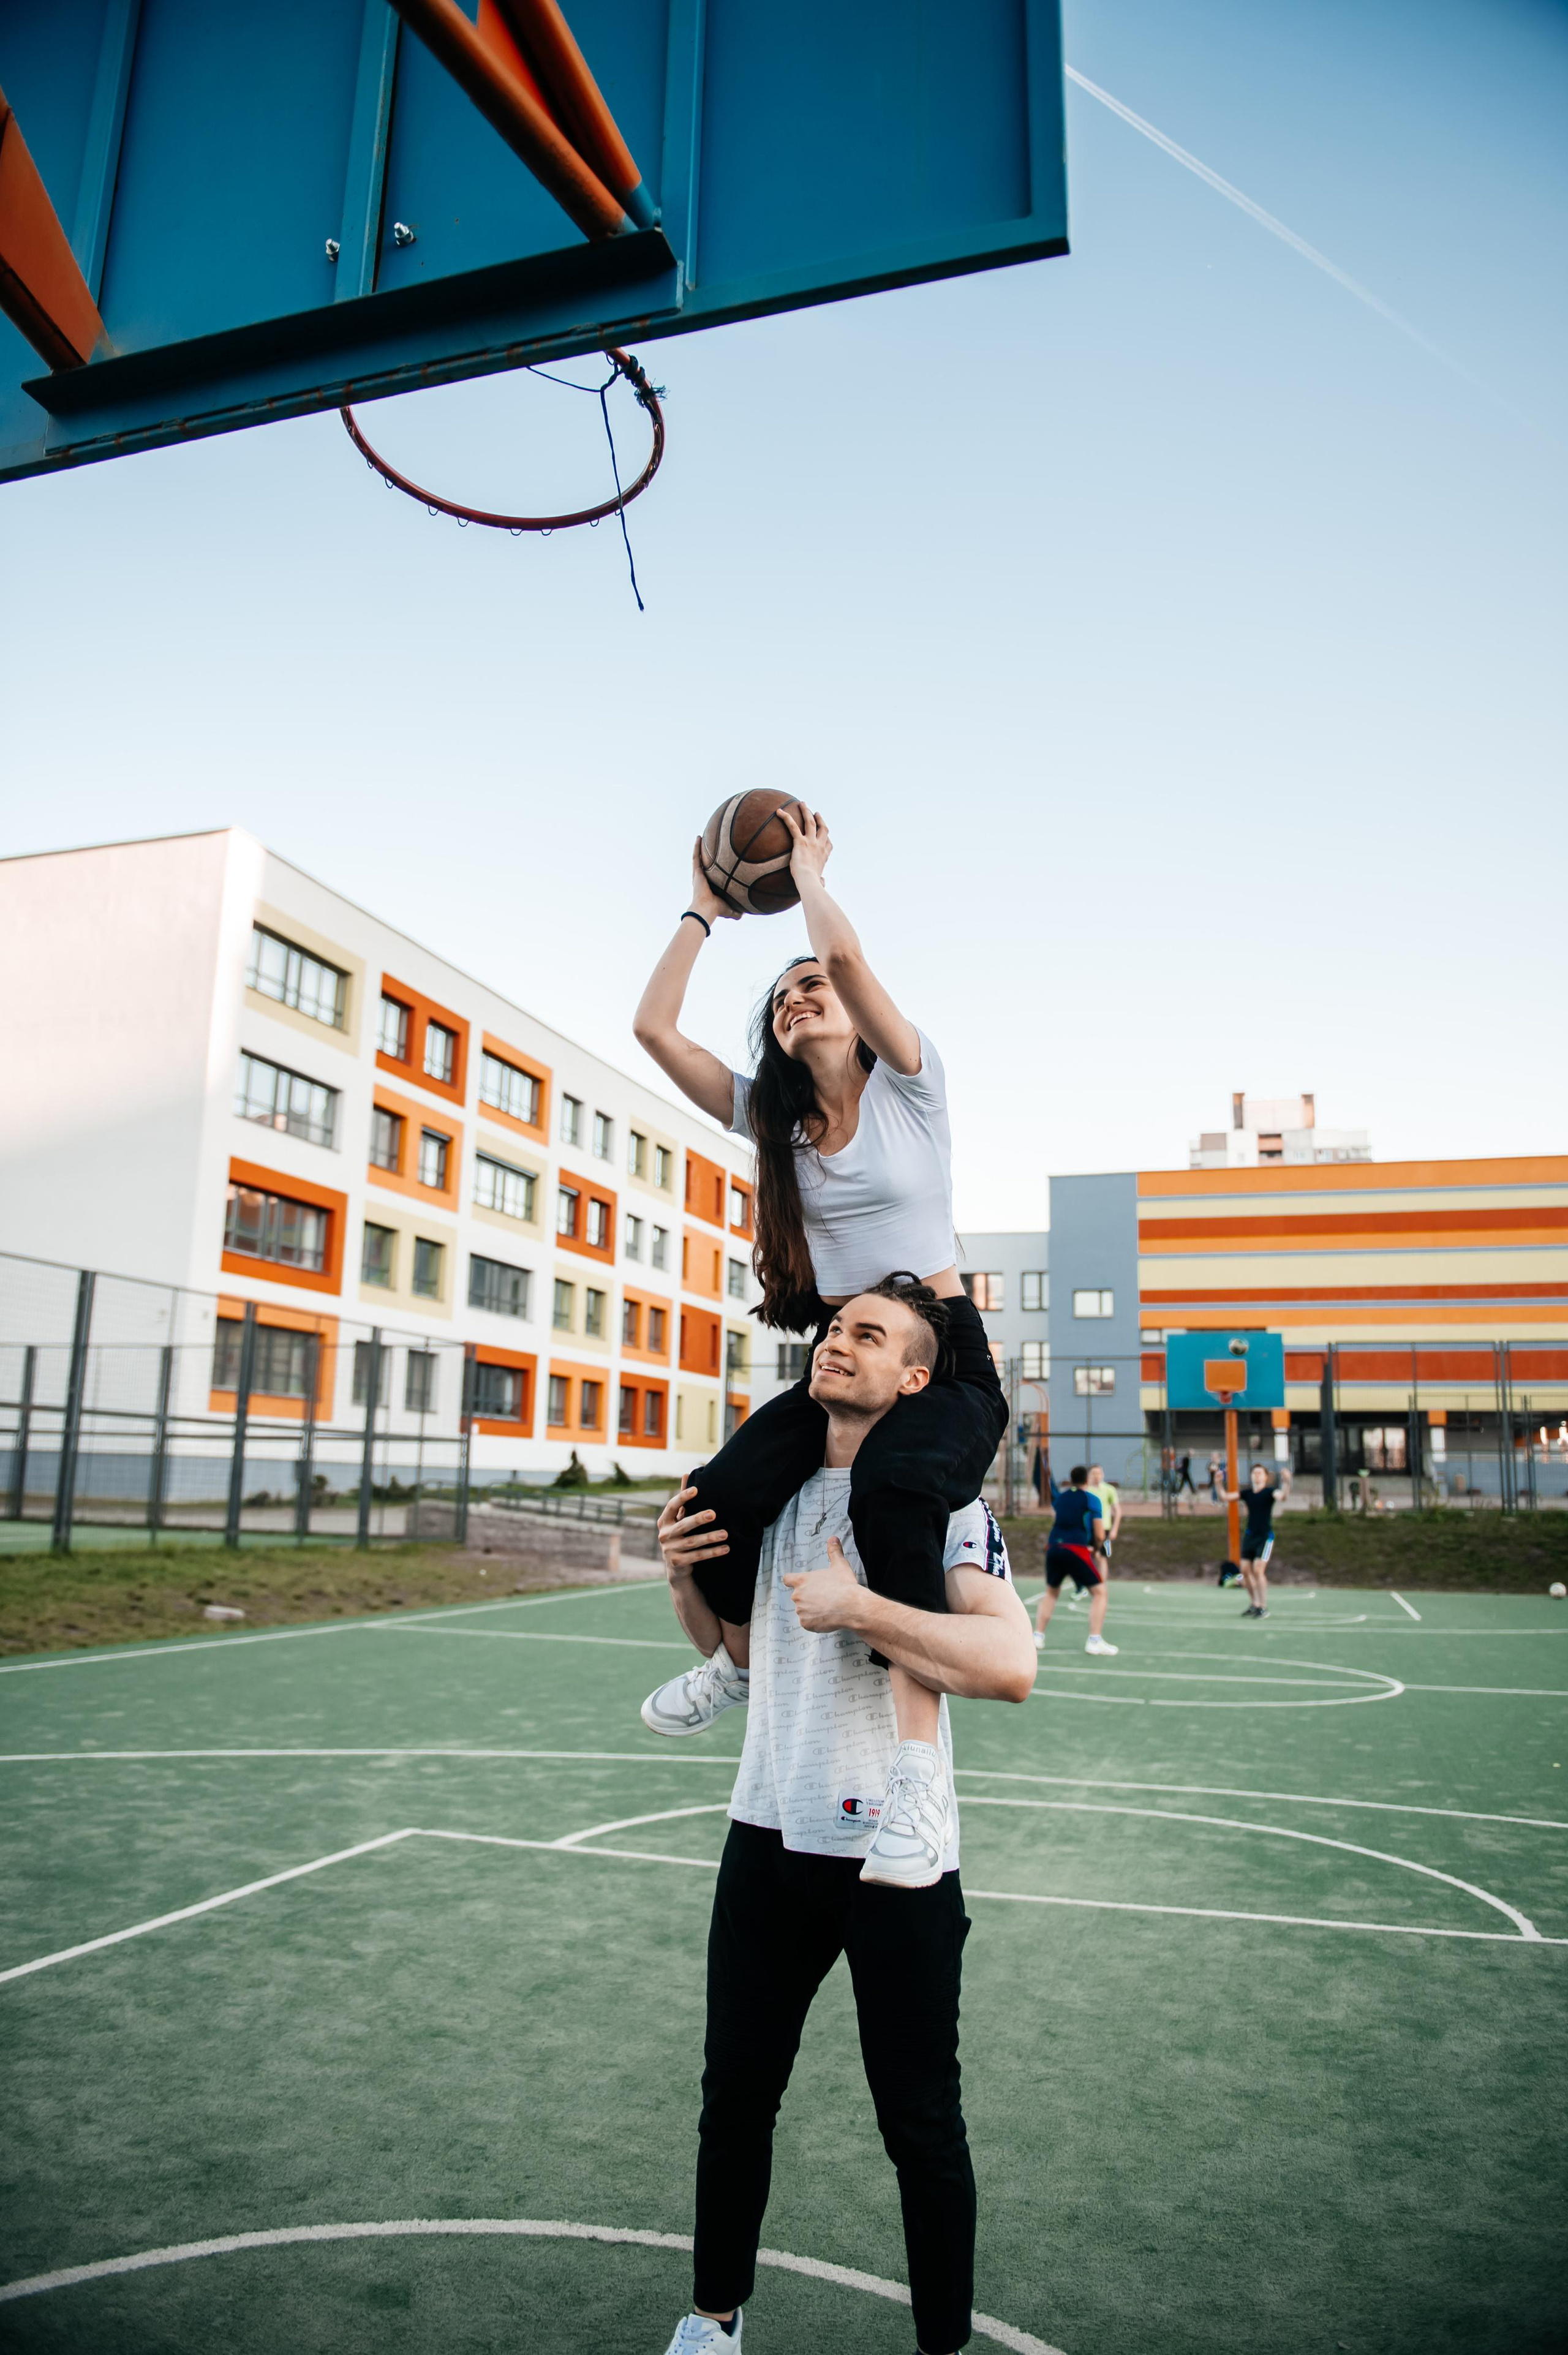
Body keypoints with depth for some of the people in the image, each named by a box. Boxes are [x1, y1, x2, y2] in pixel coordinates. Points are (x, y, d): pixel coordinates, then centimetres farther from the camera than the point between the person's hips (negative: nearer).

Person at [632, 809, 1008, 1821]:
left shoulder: (907, 1085, -1)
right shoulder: (771, 1119, 12)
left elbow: (843, 953, -17)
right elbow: (656, 1026, 6)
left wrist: (808, 868, 1)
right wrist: (705, 911, 15)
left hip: (944, 1364, -4)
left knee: (892, 1497, -37)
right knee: (718, 1501, -21)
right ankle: (740, 1658, 10)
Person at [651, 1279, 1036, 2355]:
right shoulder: (773, 1484, 6)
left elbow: (1012, 1665, -27)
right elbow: (728, 1641, 19)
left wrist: (858, 1608, -28)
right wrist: (686, 1574, -1)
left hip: (896, 1856, -5)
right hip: (770, 1829, 6)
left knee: (921, 2125, 8)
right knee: (736, 2093, 18)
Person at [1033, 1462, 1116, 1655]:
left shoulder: (1061, 1497, 18)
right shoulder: (1092, 1500, 3)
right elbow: (1099, 1535, -1)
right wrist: (1097, 1551, 17)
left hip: (1053, 1547, 5)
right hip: (1077, 1550, -5)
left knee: (1051, 1592, 23)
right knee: (1100, 1591, 6)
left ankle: (1038, 1637, 18)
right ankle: (1095, 1641, -3)